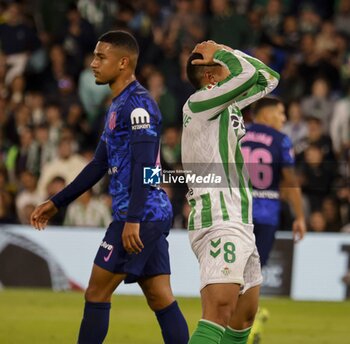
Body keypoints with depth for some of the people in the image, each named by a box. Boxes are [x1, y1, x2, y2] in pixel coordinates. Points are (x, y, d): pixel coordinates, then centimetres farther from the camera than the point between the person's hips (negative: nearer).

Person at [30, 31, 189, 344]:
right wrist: (56, 203, 27)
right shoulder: (119, 106, 20)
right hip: (154, 215, 10)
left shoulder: (138, 103, -11)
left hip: (140, 216, -10)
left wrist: (133, 219, -27)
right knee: (161, 300, 6)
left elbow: (144, 165, -20)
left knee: (97, 294, -4)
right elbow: (99, 165, 26)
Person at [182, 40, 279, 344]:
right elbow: (249, 74, -20)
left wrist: (224, 50, 15)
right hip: (219, 224, -10)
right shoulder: (198, 103, -10)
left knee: (245, 314, 11)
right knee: (219, 313, -23)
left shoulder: (231, 105, 17)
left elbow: (268, 78, 24)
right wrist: (220, 53, -1)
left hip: (240, 224, 10)